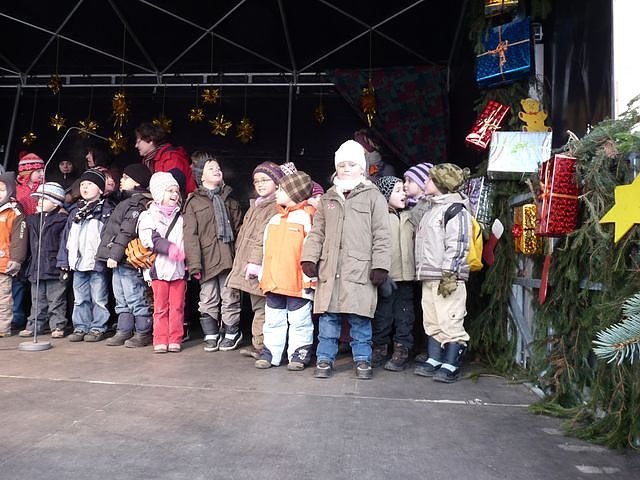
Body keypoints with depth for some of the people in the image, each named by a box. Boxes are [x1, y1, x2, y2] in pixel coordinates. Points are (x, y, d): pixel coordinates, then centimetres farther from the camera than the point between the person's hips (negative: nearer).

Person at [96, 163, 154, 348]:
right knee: (121, 299, 15)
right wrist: (112, 255, 20)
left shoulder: (137, 203, -13)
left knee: (135, 298, -3)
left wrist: (114, 254, -21)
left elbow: (127, 233, -20)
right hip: (119, 260, 10)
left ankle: (143, 332, 5)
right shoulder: (127, 201, 20)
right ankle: (124, 331, 23)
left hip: (128, 260, -10)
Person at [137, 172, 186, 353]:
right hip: (160, 268, -3)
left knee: (177, 306, 4)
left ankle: (175, 340, 11)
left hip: (179, 268, 3)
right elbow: (149, 238, -12)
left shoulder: (181, 216, 14)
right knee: (160, 306, 3)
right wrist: (169, 247, -23)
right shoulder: (148, 216, 3)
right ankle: (160, 340, 10)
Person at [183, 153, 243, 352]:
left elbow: (239, 229, 10)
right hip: (207, 259, -1)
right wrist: (194, 263, -11)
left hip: (229, 257, 2)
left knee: (230, 298, 7)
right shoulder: (194, 202, 4)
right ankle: (211, 335, 21)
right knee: (208, 300, 6)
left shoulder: (230, 200, 13)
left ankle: (231, 334, 22)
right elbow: (190, 235, -3)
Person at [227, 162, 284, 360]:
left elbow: (266, 238, -19)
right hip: (249, 264, 10)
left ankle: (260, 345, 1)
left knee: (261, 306, -6)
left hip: (262, 267, -10)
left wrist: (256, 263, -22)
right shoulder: (255, 206, 22)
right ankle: (257, 345, 23)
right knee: (257, 305, 15)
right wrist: (240, 260, 24)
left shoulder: (277, 207, -11)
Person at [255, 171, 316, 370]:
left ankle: (299, 354, 16)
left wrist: (309, 278, -15)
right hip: (273, 281, 7)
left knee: (299, 321, 5)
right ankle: (270, 353, 23)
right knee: (273, 320, 14)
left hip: (297, 283, -7)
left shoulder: (305, 217, -7)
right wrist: (263, 276, 17)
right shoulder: (274, 220, 15)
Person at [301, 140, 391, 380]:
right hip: (329, 268, 3)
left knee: (360, 318, 4)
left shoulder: (373, 196, 4)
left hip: (360, 269, -3)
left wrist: (380, 265, -8)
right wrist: (309, 257, 3)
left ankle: (362, 359, 20)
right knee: (328, 316, 7)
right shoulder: (328, 198, 16)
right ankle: (325, 358, 19)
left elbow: (382, 235, -1)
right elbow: (317, 232, 15)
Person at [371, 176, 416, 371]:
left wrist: (416, 270, 10)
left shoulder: (408, 218, 13)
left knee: (404, 316, 8)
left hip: (406, 277, 5)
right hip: (386, 278, -5)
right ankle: (380, 349, 21)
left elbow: (416, 243, 19)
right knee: (382, 316, 7)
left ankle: (401, 352, 17)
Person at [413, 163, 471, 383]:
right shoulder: (431, 208, 22)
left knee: (450, 323, -5)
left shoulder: (456, 210, -7)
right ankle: (434, 361, 20)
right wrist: (422, 271, 21)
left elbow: (456, 245, -15)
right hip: (429, 276, 10)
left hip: (447, 277, -9)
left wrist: (449, 274, -20)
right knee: (432, 322, 12)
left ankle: (450, 366, 1)